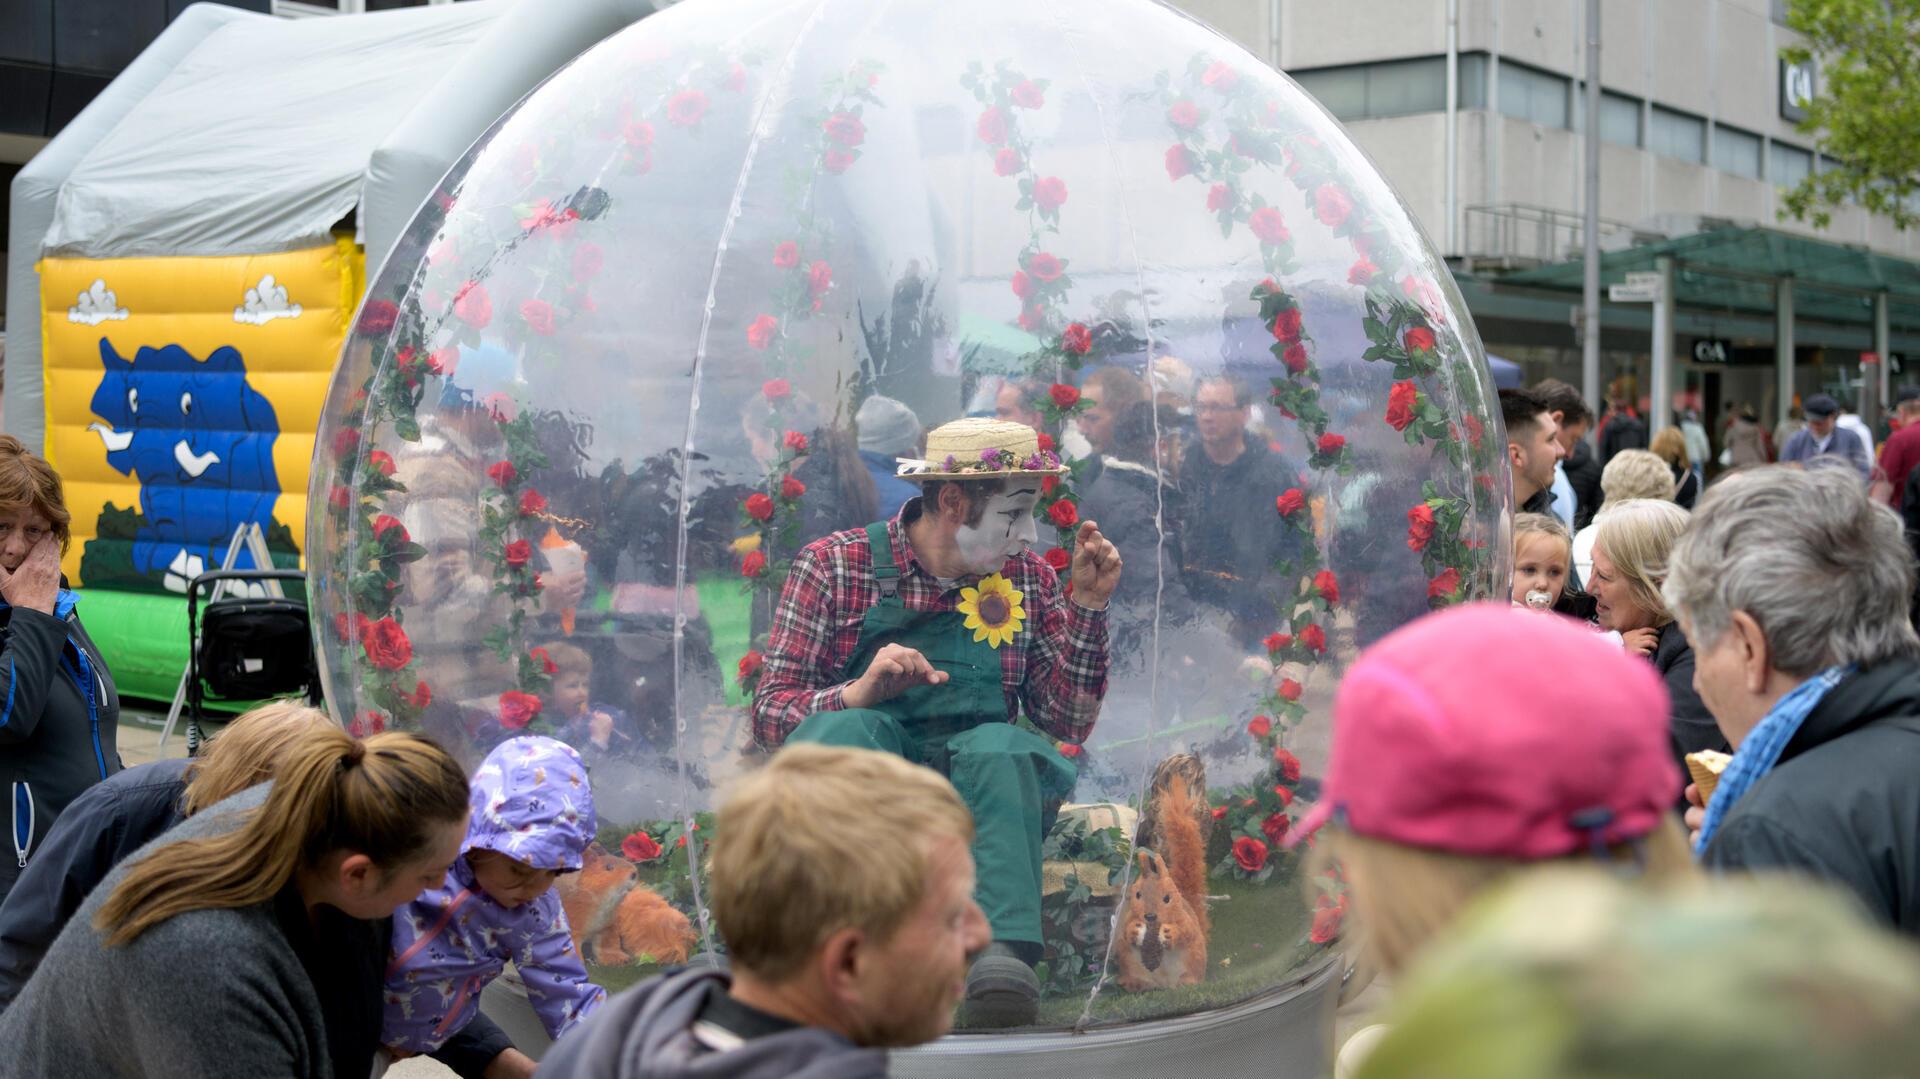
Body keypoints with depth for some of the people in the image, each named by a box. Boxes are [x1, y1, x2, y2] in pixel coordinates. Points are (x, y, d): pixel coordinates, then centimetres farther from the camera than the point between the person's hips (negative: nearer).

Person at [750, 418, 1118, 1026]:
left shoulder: (1028, 576, 12)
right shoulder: (835, 564, 3)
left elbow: (1067, 725, 10)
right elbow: (770, 712, -2)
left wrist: (1086, 606, 0)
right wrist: (858, 693, -21)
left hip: (978, 791, 2)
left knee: (1001, 747, -31)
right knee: (846, 730, -33)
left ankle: (1003, 951, -50)